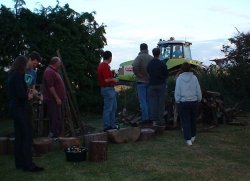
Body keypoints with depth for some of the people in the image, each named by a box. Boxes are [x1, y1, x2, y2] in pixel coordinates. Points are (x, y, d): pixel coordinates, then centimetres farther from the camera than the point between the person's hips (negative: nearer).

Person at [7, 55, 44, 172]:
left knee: (19, 136, 13)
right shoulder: (18, 76, -16)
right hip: (20, 108, -10)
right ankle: (28, 165, -5)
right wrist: (28, 96, -3)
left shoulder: (11, 75, 13)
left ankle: (19, 163, 19)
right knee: (27, 135, -6)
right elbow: (21, 94, -22)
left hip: (14, 107, 10)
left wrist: (27, 93, 7)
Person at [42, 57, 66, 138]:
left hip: (57, 99, 11)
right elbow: (50, 86, -21)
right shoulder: (49, 71, -15)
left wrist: (60, 98, 20)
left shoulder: (54, 71, 19)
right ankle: (54, 135, -4)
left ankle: (58, 134, 21)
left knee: (59, 118, 14)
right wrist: (57, 98, -21)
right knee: (55, 118, -9)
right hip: (53, 100, -11)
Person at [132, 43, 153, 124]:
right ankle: (150, 118, 17)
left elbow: (135, 67, -27)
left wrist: (138, 74, -13)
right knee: (149, 100, 13)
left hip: (141, 82, -5)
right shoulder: (151, 58, 4)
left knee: (143, 101, -1)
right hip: (150, 82, 5)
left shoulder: (139, 57, -11)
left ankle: (145, 118, -1)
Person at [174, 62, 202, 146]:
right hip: (193, 101, 2)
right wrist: (199, 99, 15)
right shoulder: (194, 77, -3)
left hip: (183, 102, -2)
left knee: (185, 121, 4)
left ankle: (188, 139, 2)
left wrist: (177, 101, 7)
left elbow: (177, 92, -4)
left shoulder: (179, 78, -6)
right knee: (193, 120, 18)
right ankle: (193, 136, 31)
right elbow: (198, 91, 1)